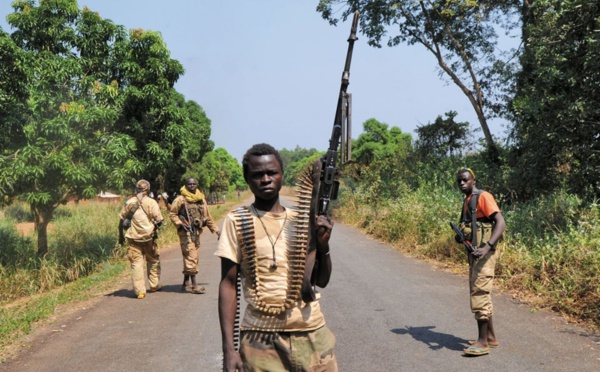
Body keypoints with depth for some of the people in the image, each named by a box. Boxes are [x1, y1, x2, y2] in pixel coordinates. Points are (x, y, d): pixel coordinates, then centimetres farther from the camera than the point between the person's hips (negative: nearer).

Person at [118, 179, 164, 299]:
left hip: (133, 238, 1)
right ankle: (154, 285, 26)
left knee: (136, 263, 3)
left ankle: (140, 291, 0)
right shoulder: (151, 202, -6)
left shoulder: (129, 202, 3)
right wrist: (155, 226, 12)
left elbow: (121, 219, 7)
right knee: (153, 260, 18)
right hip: (148, 237, -1)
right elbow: (159, 220, -10)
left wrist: (120, 235, 18)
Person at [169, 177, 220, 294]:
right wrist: (180, 224, -17)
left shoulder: (201, 200, 12)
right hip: (186, 232, -6)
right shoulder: (180, 199, -5)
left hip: (197, 232, 6)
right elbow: (172, 214, -3)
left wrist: (216, 229, 14)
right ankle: (194, 285, -8)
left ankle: (186, 283, 22)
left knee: (192, 258, 11)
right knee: (191, 257, -10)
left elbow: (207, 217, 17)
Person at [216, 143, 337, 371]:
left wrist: (323, 245, -8)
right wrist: (229, 348, -8)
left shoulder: (302, 221, 4)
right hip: (259, 339, -2)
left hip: (310, 334, 3)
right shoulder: (237, 221, -3)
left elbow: (321, 281, 10)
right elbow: (228, 284, -3)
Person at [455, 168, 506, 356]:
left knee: (479, 295, -9)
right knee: (480, 295, 15)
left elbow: (501, 223, -21)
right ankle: (490, 337, 24)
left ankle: (483, 342, -4)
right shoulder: (467, 200, 15)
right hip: (474, 254, 10)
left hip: (484, 255, -10)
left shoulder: (483, 197, -12)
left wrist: (487, 247, -32)